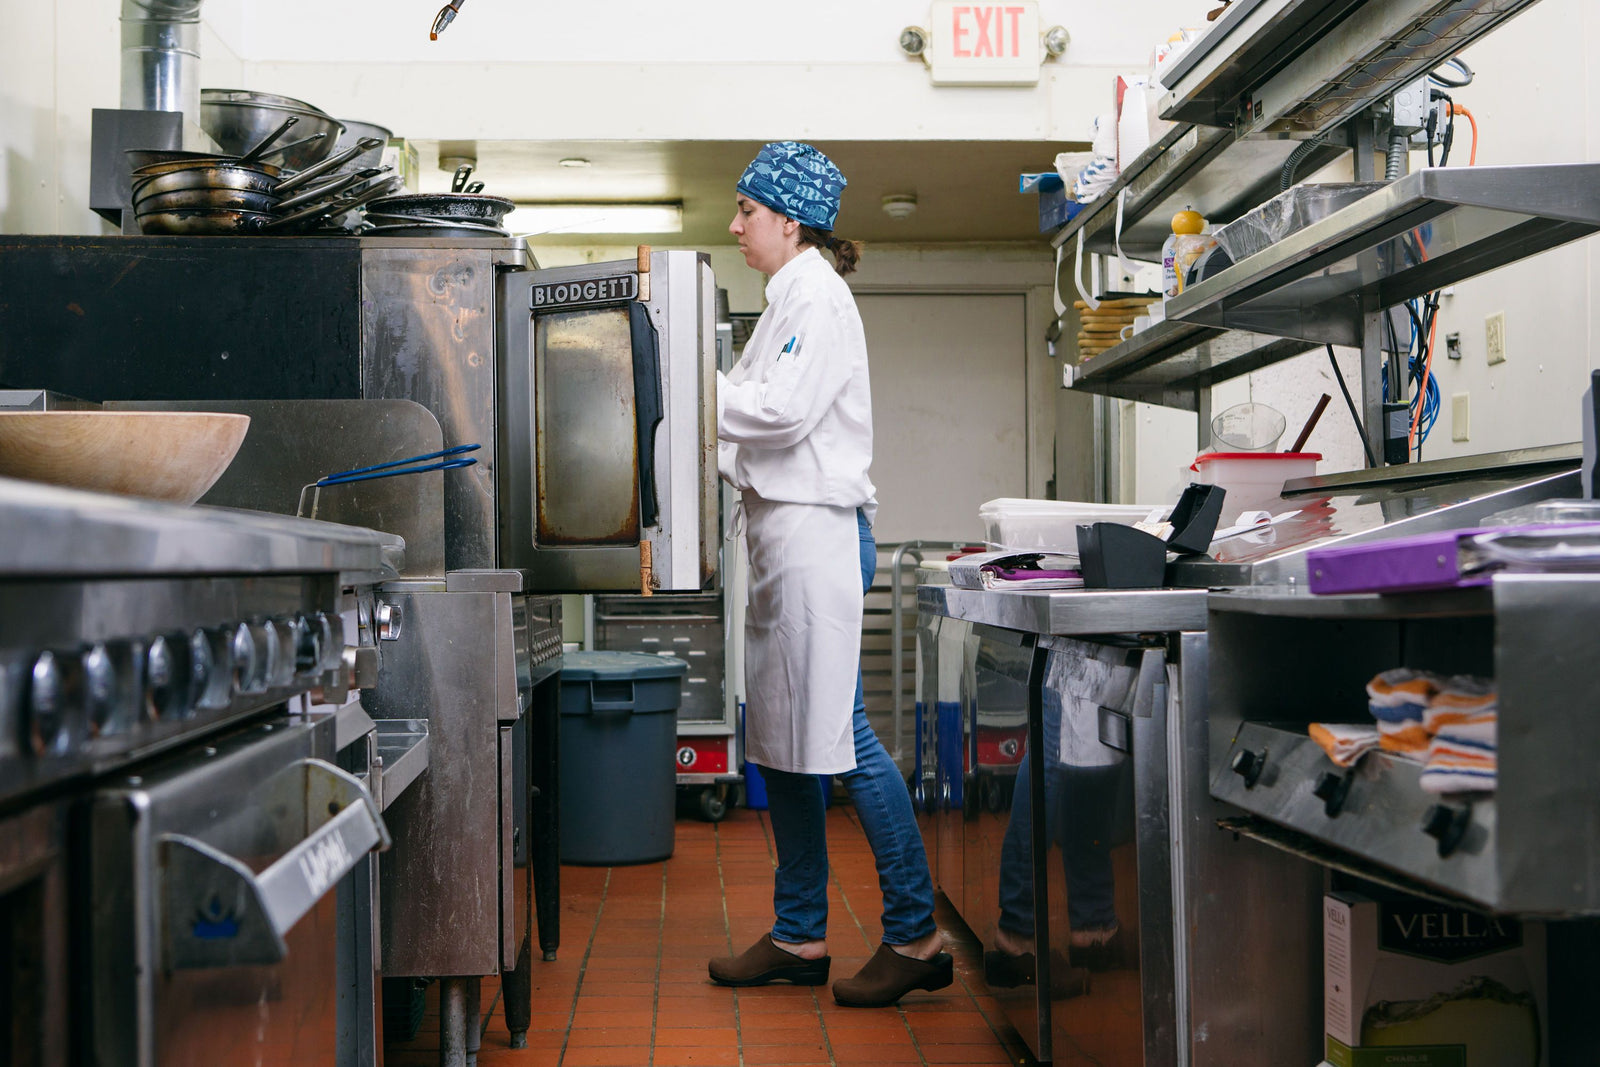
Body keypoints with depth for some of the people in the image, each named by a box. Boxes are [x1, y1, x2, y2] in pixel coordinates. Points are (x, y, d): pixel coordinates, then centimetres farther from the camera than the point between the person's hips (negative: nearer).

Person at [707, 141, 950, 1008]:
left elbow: (786, 411, -19)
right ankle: (799, 935, 19)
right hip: (778, 531, 10)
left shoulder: (819, 296, -8)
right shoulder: (786, 302, 20)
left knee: (837, 735, -9)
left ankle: (915, 935, 0)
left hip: (817, 530, -10)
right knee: (778, 739, 11)